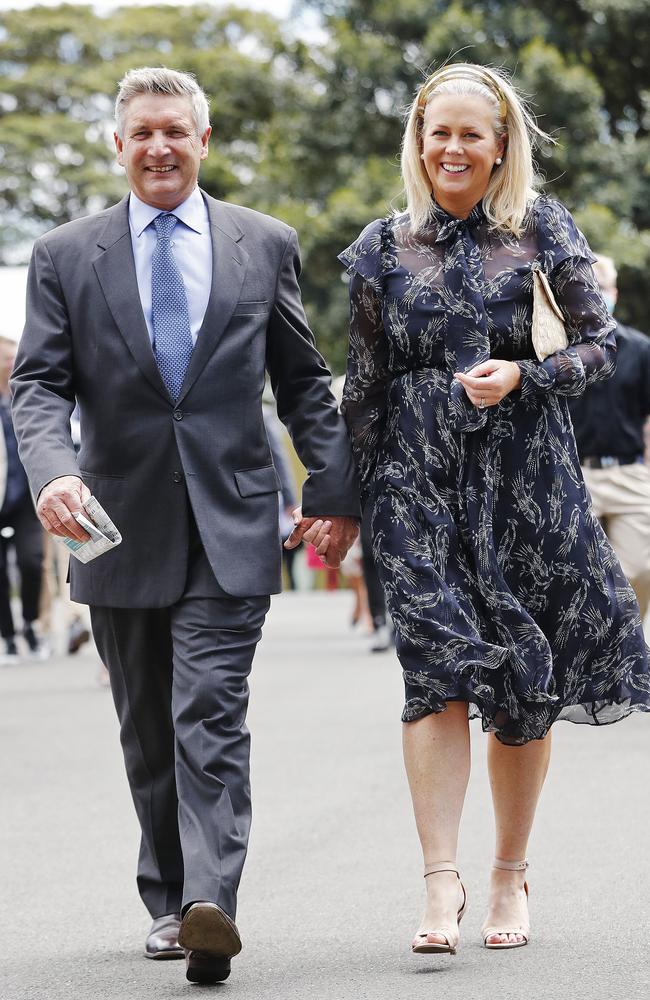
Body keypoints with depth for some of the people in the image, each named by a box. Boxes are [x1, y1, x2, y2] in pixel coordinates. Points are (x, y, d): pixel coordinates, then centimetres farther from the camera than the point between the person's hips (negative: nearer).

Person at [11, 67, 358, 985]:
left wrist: (334, 490, 5)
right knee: (148, 731, 11)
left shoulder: (265, 246, 7)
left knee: (211, 717, -13)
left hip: (230, 526, -2)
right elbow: (38, 383, -1)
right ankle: (169, 903, 23)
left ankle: (211, 905, -23)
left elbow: (303, 381, 11)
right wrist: (53, 469, -20)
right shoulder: (66, 257, 6)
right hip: (122, 525, 2)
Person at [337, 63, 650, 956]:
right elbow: (365, 382, 12)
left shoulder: (544, 230, 4)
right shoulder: (384, 247, 8)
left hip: (526, 478, 0)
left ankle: (511, 875, 18)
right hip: (422, 481, 0)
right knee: (437, 669, -12)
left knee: (526, 682, 3)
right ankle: (442, 883, -15)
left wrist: (522, 376, -14)